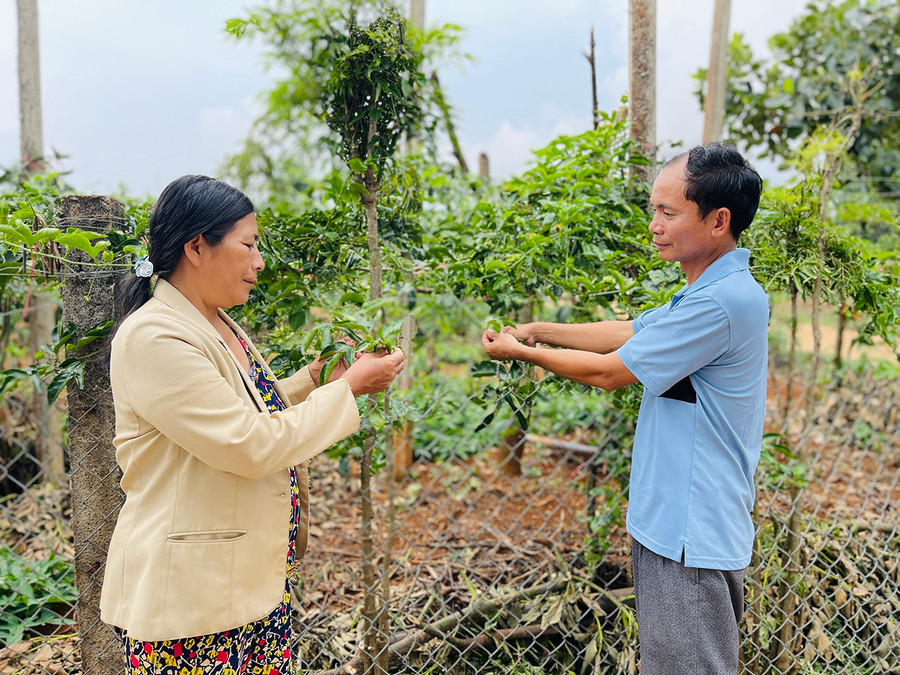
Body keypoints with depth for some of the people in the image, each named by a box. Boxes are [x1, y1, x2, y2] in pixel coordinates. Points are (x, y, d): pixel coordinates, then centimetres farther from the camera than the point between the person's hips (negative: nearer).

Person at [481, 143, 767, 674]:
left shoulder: (722, 302, -24)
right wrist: (542, 330, 10)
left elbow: (609, 371, -17)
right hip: (673, 525, 10)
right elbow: (628, 332, 17)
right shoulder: (714, 292, 10)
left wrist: (523, 351, -4)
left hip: (691, 536, -10)